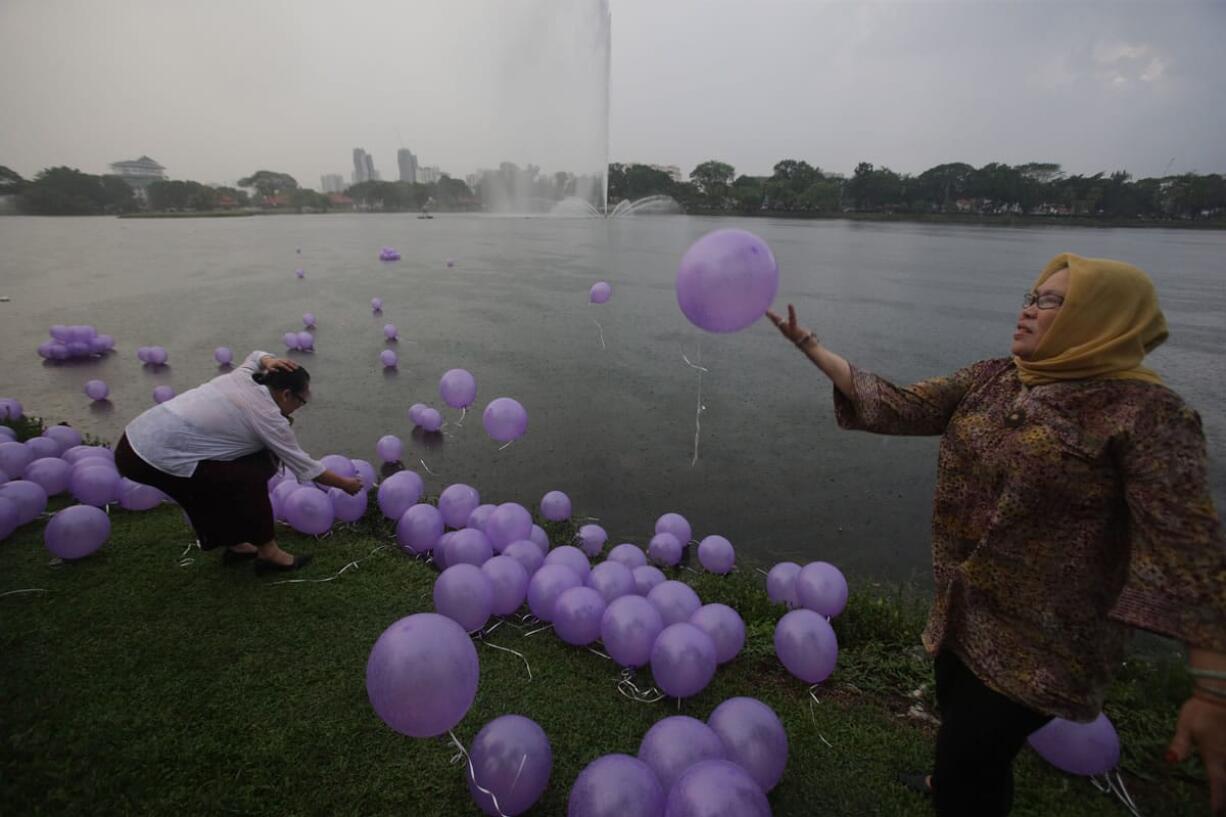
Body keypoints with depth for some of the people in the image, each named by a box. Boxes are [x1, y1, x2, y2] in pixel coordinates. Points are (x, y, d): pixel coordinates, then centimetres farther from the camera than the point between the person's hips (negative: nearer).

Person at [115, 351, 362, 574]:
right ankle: (268, 551, 10)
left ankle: (236, 544, 34)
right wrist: (345, 484, 8)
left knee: (219, 483, 20)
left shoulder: (242, 377, 8)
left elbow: (255, 356, 33)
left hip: (134, 440, 9)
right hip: (155, 460, -9)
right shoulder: (267, 418, -12)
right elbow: (305, 466, -4)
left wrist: (268, 361, 8)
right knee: (249, 478, -3)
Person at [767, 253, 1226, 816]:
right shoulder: (991, 379, -2)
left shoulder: (1141, 411, -20)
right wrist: (809, 346, -10)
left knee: (969, 762, 9)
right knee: (956, 715, 29)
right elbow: (899, 408, -6)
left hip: (1043, 636, -6)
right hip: (964, 607, 6)